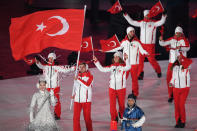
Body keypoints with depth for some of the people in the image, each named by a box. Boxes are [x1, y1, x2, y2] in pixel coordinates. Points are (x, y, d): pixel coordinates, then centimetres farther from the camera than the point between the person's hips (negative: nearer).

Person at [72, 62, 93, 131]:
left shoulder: (89, 76, -1)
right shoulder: (77, 76, 14)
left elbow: (87, 85, -18)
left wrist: (78, 79, -15)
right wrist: (75, 93, 11)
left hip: (86, 100, -4)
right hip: (77, 100, 4)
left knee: (87, 117, 1)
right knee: (76, 117, -3)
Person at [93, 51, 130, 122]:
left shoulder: (123, 66, -8)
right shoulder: (112, 66, 5)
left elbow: (128, 67, -30)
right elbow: (102, 69, 9)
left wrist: (126, 59, -45)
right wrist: (96, 61, 3)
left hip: (121, 89, -3)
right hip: (112, 88, 3)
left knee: (121, 105, 11)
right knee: (112, 106, 1)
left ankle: (122, 118, 34)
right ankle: (114, 119, 14)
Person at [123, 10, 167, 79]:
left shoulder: (153, 23, -3)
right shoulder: (141, 23, 9)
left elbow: (161, 22, -17)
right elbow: (131, 22, 15)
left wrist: (163, 16, -34)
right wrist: (126, 15, 13)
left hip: (150, 45, -4)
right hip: (142, 44, 4)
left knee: (151, 59, -2)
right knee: (140, 59, 2)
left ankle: (158, 71, 22)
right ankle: (140, 74, 12)